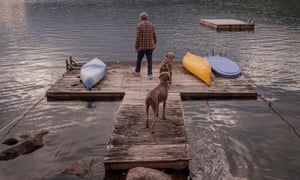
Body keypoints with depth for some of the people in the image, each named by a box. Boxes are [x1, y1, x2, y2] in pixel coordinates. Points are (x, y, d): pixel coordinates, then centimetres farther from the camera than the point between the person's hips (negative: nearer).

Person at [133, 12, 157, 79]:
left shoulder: (139, 25, -12)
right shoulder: (151, 25, 2)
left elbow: (137, 37, -14)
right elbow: (154, 35, 10)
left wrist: (136, 47, -8)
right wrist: (155, 43, 27)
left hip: (142, 46, -3)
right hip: (150, 46, 3)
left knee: (139, 58, 16)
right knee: (149, 60, 7)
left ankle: (137, 71, 35)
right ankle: (150, 74, 4)